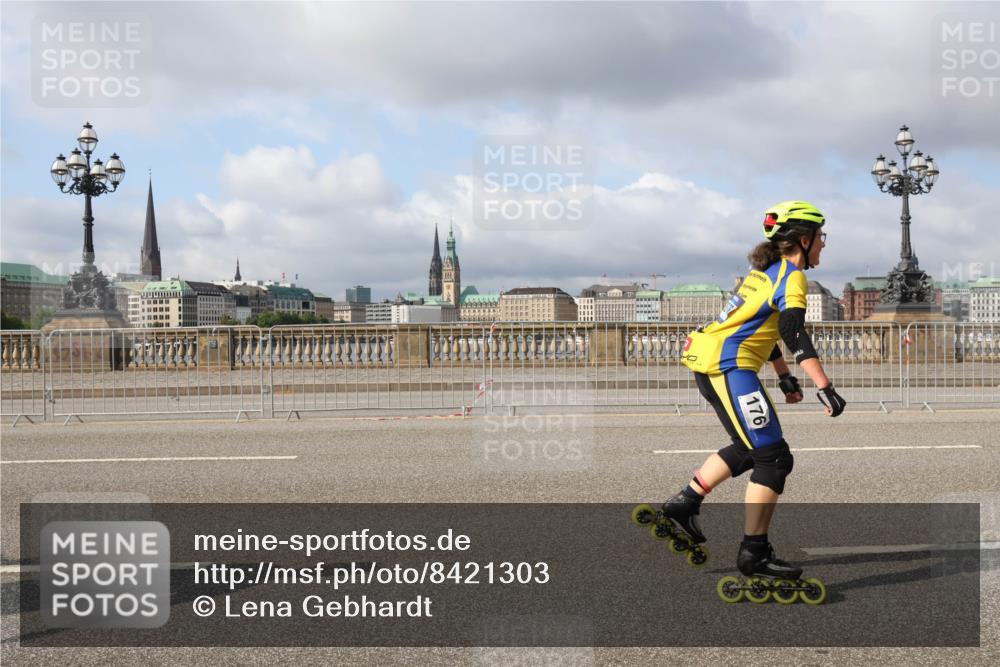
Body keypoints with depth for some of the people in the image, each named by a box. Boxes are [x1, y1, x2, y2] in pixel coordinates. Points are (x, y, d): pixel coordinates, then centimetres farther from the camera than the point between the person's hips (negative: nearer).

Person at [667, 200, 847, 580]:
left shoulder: (766, 271, 21)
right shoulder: (792, 277, -8)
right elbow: (794, 334, -22)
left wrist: (785, 379, 36)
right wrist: (825, 388, -27)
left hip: (710, 364, 10)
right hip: (729, 366, -10)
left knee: (751, 449, 23)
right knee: (774, 458, -6)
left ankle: (685, 502, 25)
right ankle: (754, 554, -2)